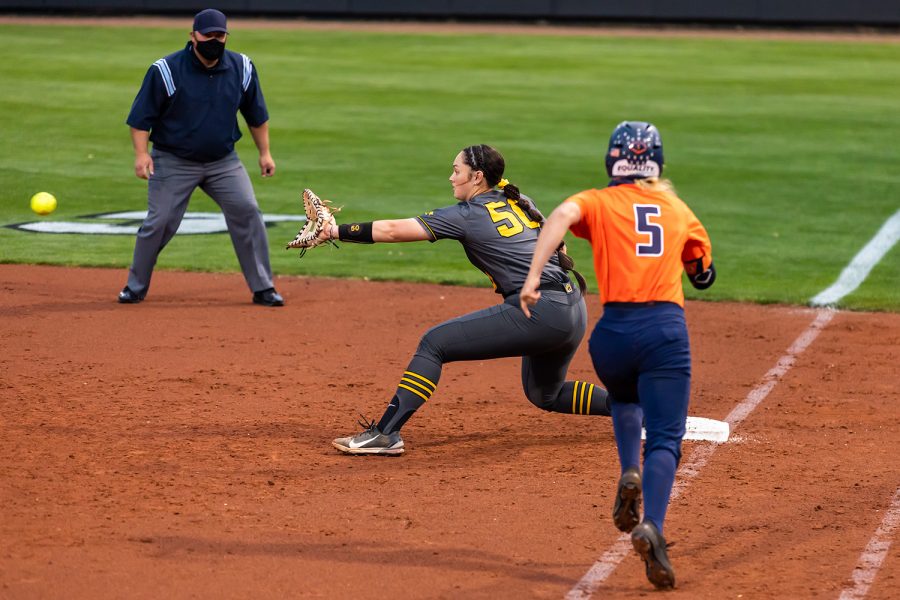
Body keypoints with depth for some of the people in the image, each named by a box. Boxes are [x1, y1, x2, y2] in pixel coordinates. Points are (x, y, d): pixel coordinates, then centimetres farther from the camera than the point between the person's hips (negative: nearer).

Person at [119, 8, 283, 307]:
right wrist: (141, 153, -20)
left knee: (248, 212, -8)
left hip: (223, 161, 3)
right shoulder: (166, 70, -13)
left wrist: (264, 153, 9)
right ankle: (135, 287, 14)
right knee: (159, 223, -6)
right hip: (174, 162, -3)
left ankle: (263, 288, 2)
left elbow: (256, 114, 11)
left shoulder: (242, 68, -2)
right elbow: (141, 117, -8)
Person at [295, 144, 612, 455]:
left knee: (434, 343, -5)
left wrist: (336, 231, -2)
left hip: (538, 314, -8)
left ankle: (385, 433, -12)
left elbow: (392, 230, -6)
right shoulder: (520, 202, 17)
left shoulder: (467, 215, -4)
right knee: (545, 395, 30)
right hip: (575, 311, 8)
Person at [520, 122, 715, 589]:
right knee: (664, 439, -3)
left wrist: (533, 276, -21)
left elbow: (563, 215, -14)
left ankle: (630, 475, 9)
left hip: (616, 327, 0)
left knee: (624, 398, 33)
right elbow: (703, 273, 30)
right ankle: (652, 527, -26)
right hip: (667, 329, 0)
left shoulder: (599, 202, 9)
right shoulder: (679, 209, 17)